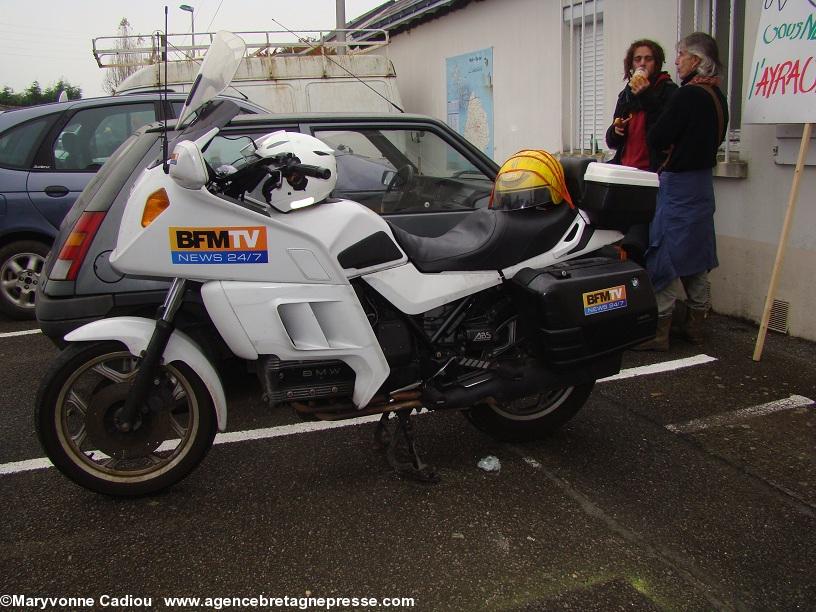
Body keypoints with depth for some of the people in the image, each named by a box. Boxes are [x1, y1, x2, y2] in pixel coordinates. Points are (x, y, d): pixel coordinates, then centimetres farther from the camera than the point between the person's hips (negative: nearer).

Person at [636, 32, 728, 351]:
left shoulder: (688, 95, -17)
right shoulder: (717, 96, 10)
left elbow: (655, 139, -18)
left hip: (678, 182, -9)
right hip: (702, 180, 9)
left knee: (664, 256, -5)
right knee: (696, 255, 14)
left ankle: (659, 329, -3)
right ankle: (695, 324, 23)